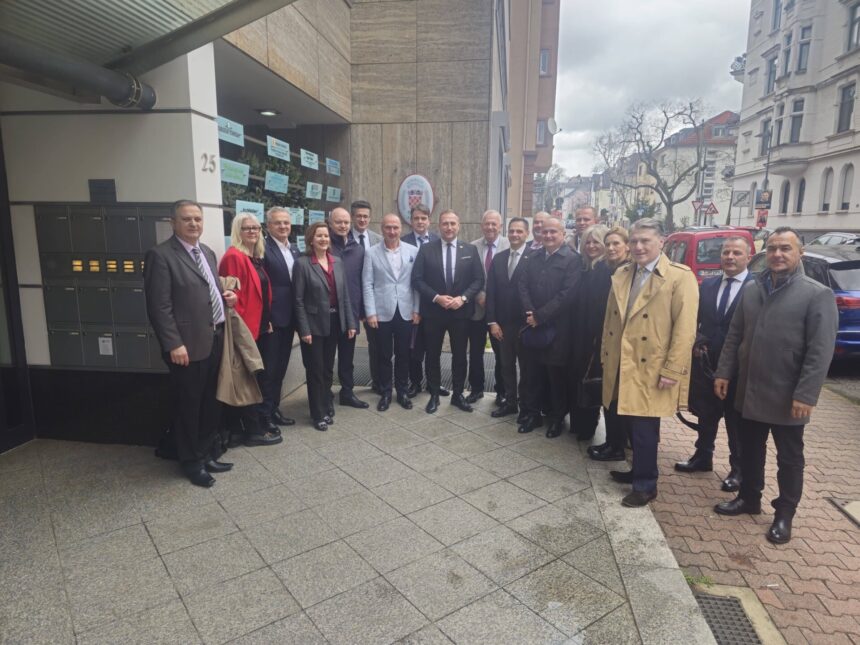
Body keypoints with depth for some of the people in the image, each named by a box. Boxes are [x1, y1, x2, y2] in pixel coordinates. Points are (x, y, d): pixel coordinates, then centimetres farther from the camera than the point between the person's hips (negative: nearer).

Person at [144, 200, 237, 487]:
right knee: (188, 406, 7)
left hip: (214, 340, 8)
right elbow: (159, 306, -16)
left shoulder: (207, 252, 14)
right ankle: (191, 461, 24)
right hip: (188, 345, -8)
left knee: (211, 403, 17)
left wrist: (226, 297, 3)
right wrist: (173, 344, -21)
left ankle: (207, 453, 33)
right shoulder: (161, 255, -12)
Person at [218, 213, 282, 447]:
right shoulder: (234, 257, -15)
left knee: (257, 376, 17)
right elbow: (233, 295, -19)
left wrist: (267, 321, 15)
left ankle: (261, 419, 30)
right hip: (245, 328, -9)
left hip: (259, 326, 9)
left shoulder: (256, 258, 14)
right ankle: (253, 430, 10)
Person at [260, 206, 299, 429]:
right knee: (268, 367, 2)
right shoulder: (263, 249, -12)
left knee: (281, 366, 15)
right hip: (271, 317, -7)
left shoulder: (294, 250, 12)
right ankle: (265, 412, 14)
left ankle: (274, 408, 28)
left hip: (289, 317, 7)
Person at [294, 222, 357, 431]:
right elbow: (298, 300, -11)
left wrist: (351, 322, 4)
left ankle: (326, 408, 29)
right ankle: (318, 414, 18)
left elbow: (345, 294, 8)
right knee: (315, 370, 5)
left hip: (334, 323, 5)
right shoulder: (302, 263, -9)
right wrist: (304, 330, -15)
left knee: (328, 369, 15)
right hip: (314, 324, -5)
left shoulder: (337, 262, 6)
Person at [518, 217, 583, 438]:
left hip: (557, 328, -4)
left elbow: (567, 294, -15)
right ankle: (533, 413, 25)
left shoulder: (572, 260, -6)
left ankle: (557, 418, 22)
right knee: (532, 374, 11)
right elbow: (523, 286, 5)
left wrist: (540, 315, -15)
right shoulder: (533, 257, 12)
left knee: (557, 376, 7)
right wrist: (530, 313, -11)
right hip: (533, 326, 5)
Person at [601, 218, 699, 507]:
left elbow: (685, 329, -14)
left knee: (644, 429, 3)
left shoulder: (680, 277, -9)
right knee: (631, 425, 15)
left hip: (650, 370, -5)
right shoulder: (621, 275, 10)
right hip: (620, 368, 6)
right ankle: (639, 470, 34)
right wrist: (606, 356, 12)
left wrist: (671, 371, -16)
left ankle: (645, 485, 20)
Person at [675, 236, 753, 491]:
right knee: (706, 414, 19)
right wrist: (697, 343, -7)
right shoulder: (708, 284, 6)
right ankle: (703, 456, 36)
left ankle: (738, 468, 26)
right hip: (707, 363, 5)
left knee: (736, 420, 10)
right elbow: (696, 318, 9)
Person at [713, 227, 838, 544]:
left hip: (787, 397, -4)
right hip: (749, 392, 5)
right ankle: (749, 498, 36)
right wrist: (724, 373, 3)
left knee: (789, 459, 12)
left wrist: (806, 395, -18)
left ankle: (784, 515, 27)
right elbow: (734, 336, 9)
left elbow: (820, 351, -14)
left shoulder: (818, 295, -10)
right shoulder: (750, 289, 6)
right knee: (750, 452, 18)